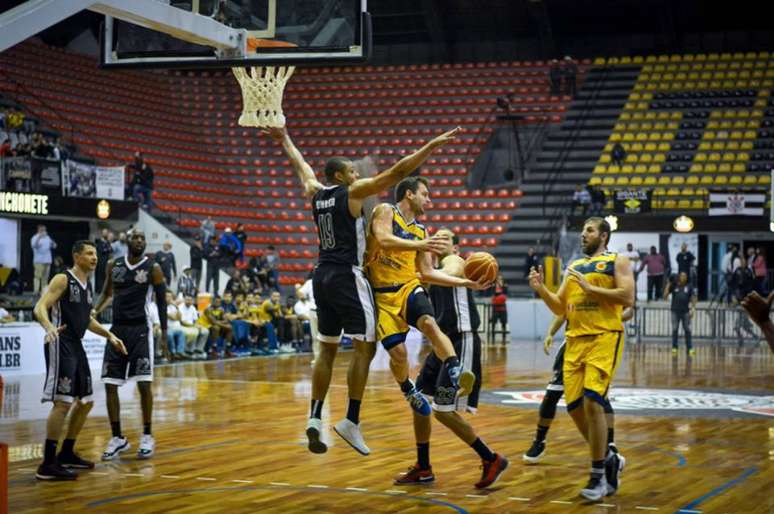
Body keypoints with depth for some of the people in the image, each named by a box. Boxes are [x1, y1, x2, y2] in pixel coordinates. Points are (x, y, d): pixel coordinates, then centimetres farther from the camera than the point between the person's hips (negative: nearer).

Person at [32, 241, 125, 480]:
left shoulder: (87, 285, 15)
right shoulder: (63, 279, -10)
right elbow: (40, 308, -20)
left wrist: (109, 335, 23)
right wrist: (49, 327, -39)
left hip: (76, 345, 10)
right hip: (60, 345, -9)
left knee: (86, 402, 14)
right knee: (63, 402, -15)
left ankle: (67, 453, 27)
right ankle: (48, 464, -13)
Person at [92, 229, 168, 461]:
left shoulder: (153, 268, -3)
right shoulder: (113, 265, 7)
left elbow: (162, 302, 0)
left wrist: (164, 334, -3)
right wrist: (94, 311, 3)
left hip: (140, 329, -4)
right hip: (117, 328, 4)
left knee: (144, 383, -8)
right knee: (110, 385, 0)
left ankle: (147, 437, 6)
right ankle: (118, 438, 12)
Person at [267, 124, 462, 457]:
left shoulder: (316, 193, 12)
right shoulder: (354, 192, -5)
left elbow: (302, 167, 32)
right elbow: (398, 172, -11)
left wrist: (285, 141, 50)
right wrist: (433, 145, -10)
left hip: (322, 276, 7)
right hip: (347, 276, -7)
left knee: (327, 349, 13)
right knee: (364, 348, -4)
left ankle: (315, 418, 7)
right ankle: (351, 422, -9)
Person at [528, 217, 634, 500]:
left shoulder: (617, 261, 3)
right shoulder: (574, 267, 21)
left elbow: (628, 298, -11)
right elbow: (560, 309, 20)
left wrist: (590, 287, -12)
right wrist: (541, 289, 3)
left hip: (604, 338, -7)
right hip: (575, 340, 7)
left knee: (592, 401, -18)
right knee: (575, 407, 3)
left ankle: (599, 476, -9)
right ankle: (608, 460, 24)